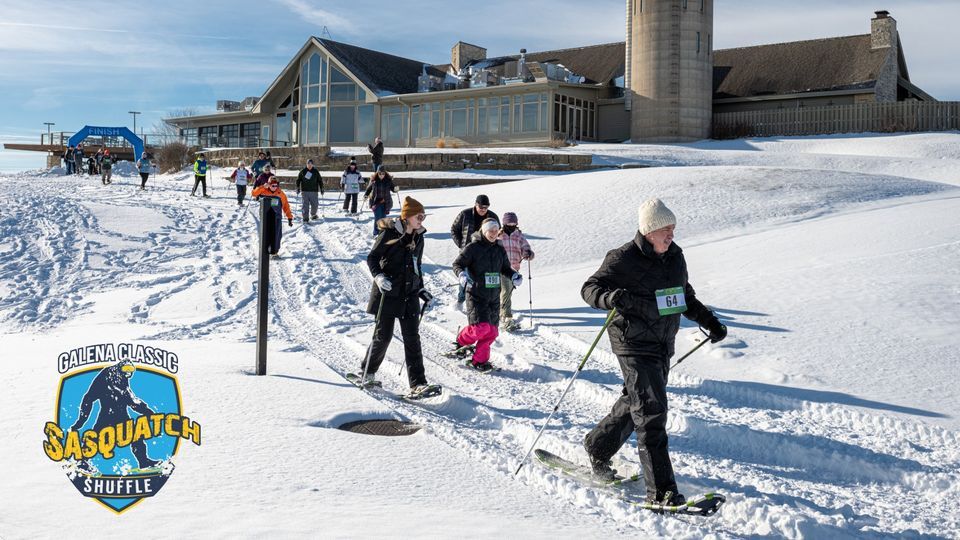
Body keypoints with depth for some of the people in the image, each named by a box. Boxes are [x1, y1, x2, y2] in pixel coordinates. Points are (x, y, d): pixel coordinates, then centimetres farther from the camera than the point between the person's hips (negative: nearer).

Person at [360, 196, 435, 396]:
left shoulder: (418, 237, 9)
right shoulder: (389, 233, -10)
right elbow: (372, 257, -6)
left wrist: (421, 289, 12)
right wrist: (378, 276, -23)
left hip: (409, 294, 5)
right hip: (388, 292, -5)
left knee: (412, 337, -2)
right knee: (383, 335, 1)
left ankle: (417, 383, -2)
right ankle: (367, 371, 25)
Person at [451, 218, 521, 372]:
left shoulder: (499, 250, 10)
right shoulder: (473, 248, -7)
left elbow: (505, 268, 19)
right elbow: (457, 264, -5)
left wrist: (514, 276, -1)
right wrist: (462, 275, -25)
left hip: (494, 296, 6)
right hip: (476, 294, -6)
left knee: (492, 331, 3)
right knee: (481, 327, -17)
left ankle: (480, 360, 16)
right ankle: (462, 340, 13)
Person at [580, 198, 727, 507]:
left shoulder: (675, 256, 8)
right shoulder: (624, 259, -14)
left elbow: (685, 297, 23)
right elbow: (589, 288, -13)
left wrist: (709, 321, 16)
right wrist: (612, 297, -34)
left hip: (663, 344, 8)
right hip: (634, 345, -7)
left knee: (634, 403, 18)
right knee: (651, 412, -12)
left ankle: (598, 448, 41)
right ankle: (661, 491, -9)